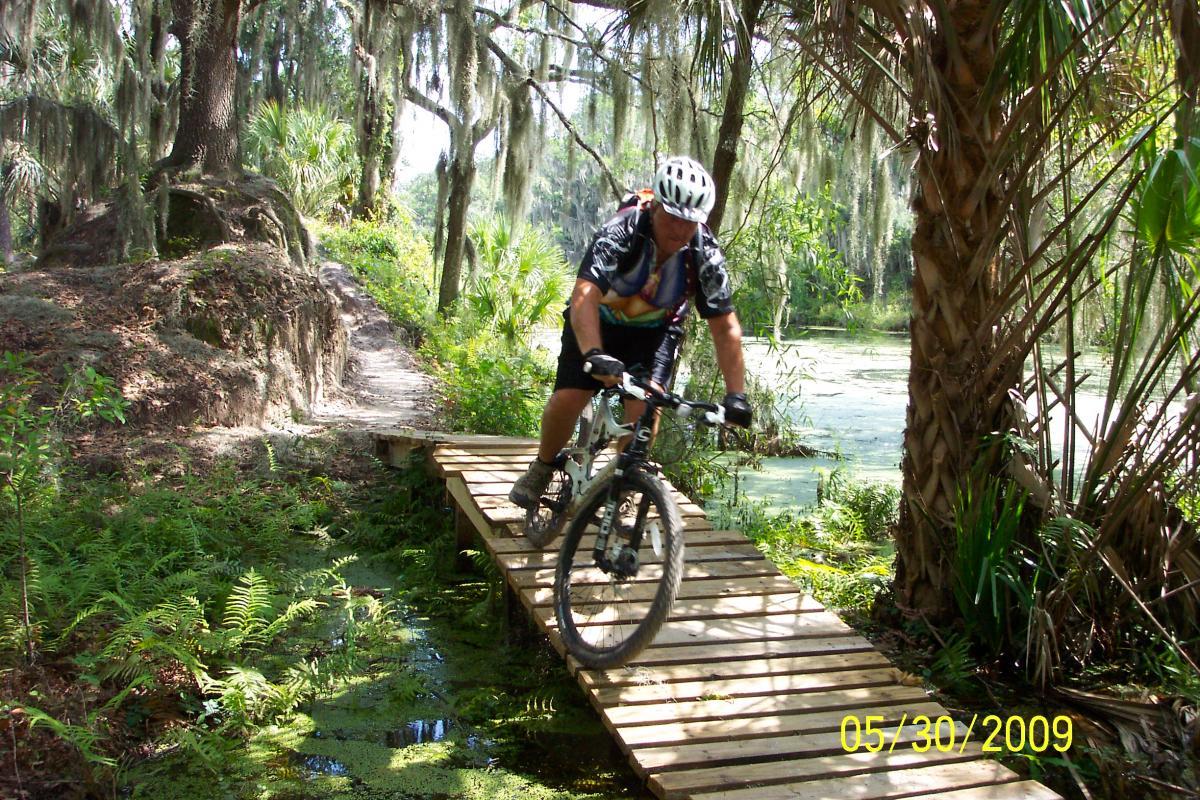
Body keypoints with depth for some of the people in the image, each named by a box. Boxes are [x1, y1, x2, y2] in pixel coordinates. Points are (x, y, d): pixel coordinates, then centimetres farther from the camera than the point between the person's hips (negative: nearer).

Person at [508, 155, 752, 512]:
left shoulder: (706, 254, -24)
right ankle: (542, 468, 14)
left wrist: (735, 394, -28)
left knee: (645, 404, -21)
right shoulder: (620, 233, -32)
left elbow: (725, 327, -20)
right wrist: (594, 356, -61)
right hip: (600, 322, -1)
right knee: (568, 399, -16)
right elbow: (584, 297, -45)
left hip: (655, 329, 2)